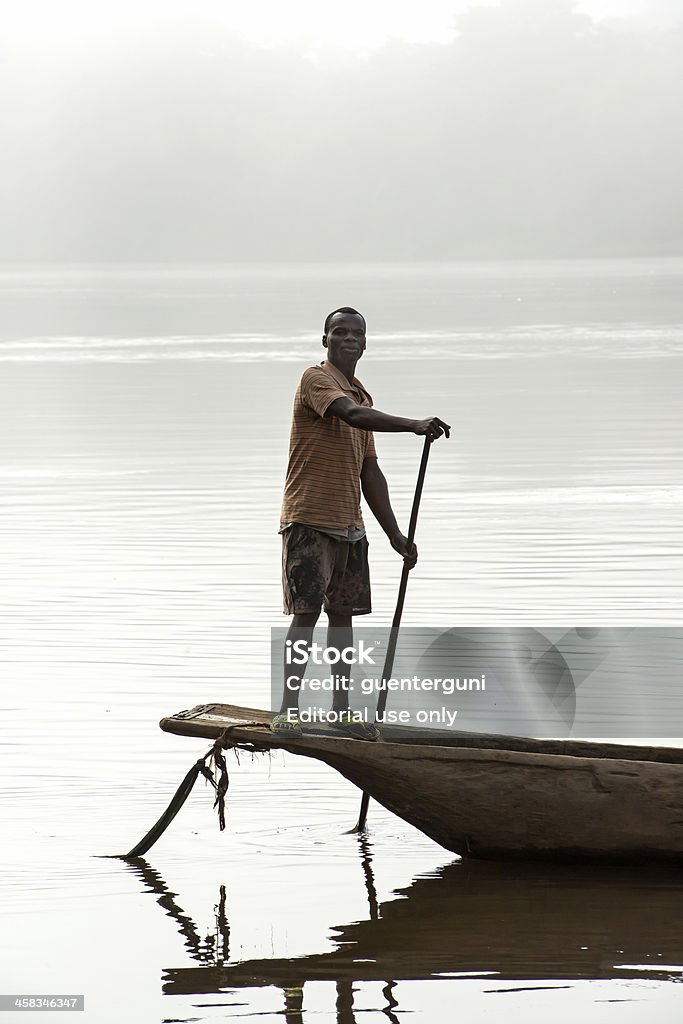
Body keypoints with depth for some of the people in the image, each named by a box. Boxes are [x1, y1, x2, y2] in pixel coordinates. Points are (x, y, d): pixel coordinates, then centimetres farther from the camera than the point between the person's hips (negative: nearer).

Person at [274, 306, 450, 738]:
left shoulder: (362, 396, 18)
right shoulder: (317, 379, -7)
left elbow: (369, 472, 20)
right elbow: (351, 415, -28)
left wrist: (395, 534, 17)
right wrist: (414, 425, -39)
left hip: (350, 524, 8)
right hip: (309, 519, -8)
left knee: (342, 613, 8)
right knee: (307, 612, -10)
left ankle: (341, 710, 12)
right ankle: (288, 710, -8)